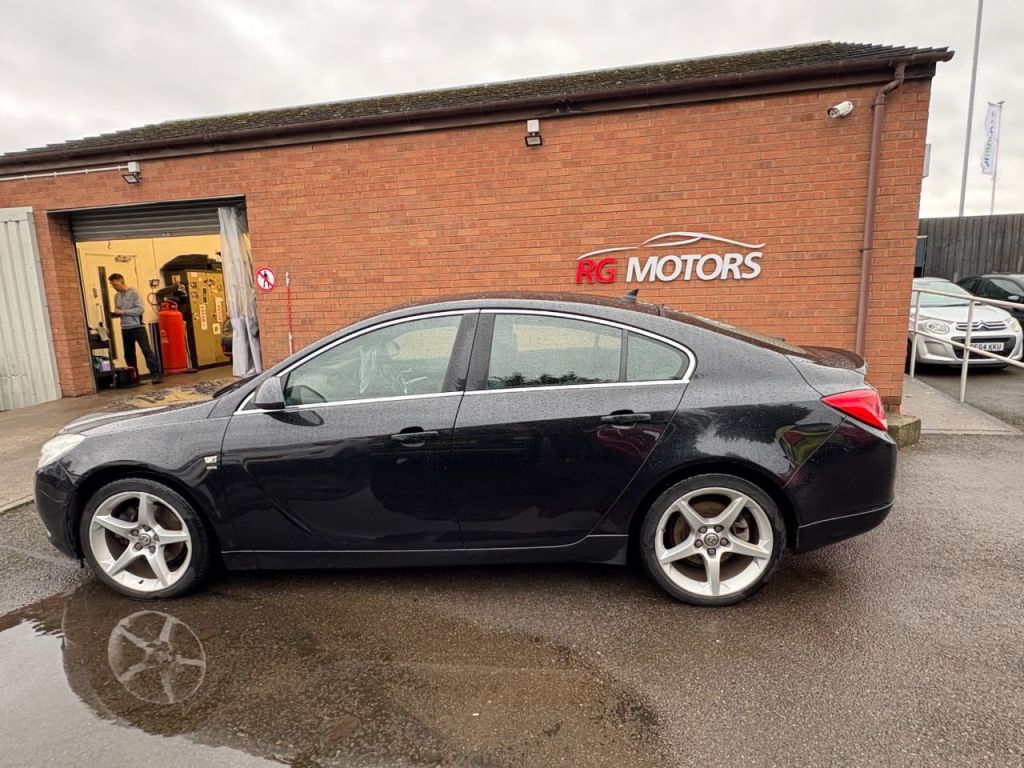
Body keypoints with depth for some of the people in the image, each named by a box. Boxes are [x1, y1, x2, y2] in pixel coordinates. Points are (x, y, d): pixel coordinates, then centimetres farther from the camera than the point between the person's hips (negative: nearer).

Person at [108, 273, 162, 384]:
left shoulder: (133, 293, -5)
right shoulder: (116, 296, 13)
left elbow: (140, 309, -14)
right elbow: (118, 313, 18)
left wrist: (123, 311, -15)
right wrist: (112, 313, -3)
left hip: (137, 327, -6)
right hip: (125, 329, 6)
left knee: (146, 350, -10)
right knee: (128, 354, 10)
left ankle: (156, 374, -11)